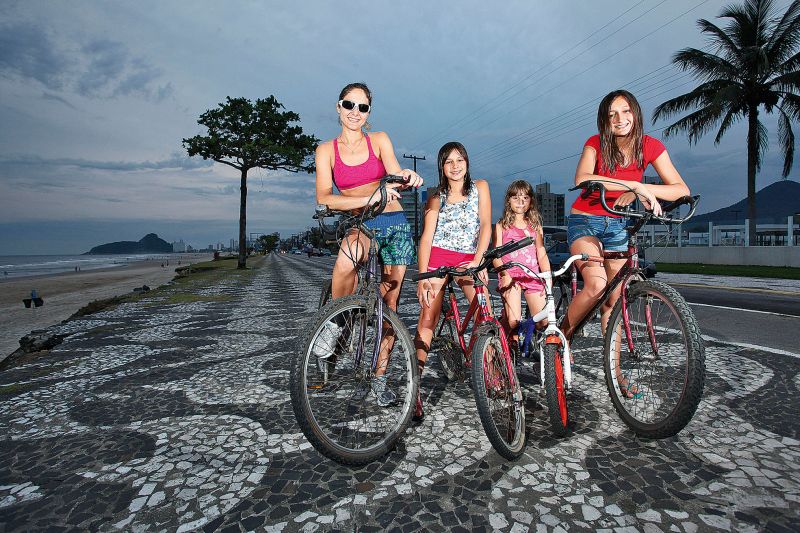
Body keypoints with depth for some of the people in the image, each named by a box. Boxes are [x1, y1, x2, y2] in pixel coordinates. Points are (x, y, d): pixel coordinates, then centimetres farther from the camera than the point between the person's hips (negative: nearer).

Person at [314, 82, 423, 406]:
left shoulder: (379, 140, 5)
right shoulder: (326, 150, 2)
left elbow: (397, 177, -8)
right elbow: (324, 198, -10)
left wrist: (408, 178, -34)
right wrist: (368, 199, -25)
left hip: (394, 224, 2)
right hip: (359, 225, -1)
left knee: (389, 303, 0)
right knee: (349, 253, -40)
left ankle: (380, 377, 15)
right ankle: (335, 324, -15)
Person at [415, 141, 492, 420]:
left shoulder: (480, 187, 10)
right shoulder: (437, 198, 8)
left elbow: (486, 225, 1)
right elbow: (426, 238, -3)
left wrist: (477, 261, -14)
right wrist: (422, 277, -16)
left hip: (469, 261, 1)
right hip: (438, 259, -1)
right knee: (428, 319, -10)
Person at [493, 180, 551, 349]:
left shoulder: (535, 225, 19)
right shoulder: (502, 225, 10)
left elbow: (542, 254, 13)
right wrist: (505, 275, -16)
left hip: (533, 276, 3)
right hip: (510, 275, -3)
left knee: (544, 321, -7)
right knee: (513, 322, -15)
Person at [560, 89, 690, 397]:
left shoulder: (650, 146, -4)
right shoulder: (596, 143, -11)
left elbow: (682, 190, -12)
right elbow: (582, 179, -33)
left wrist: (639, 191, -29)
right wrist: (636, 186, -38)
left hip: (617, 225, 4)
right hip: (585, 221, -3)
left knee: (614, 299, 3)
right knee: (596, 285, -29)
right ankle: (562, 336, -5)